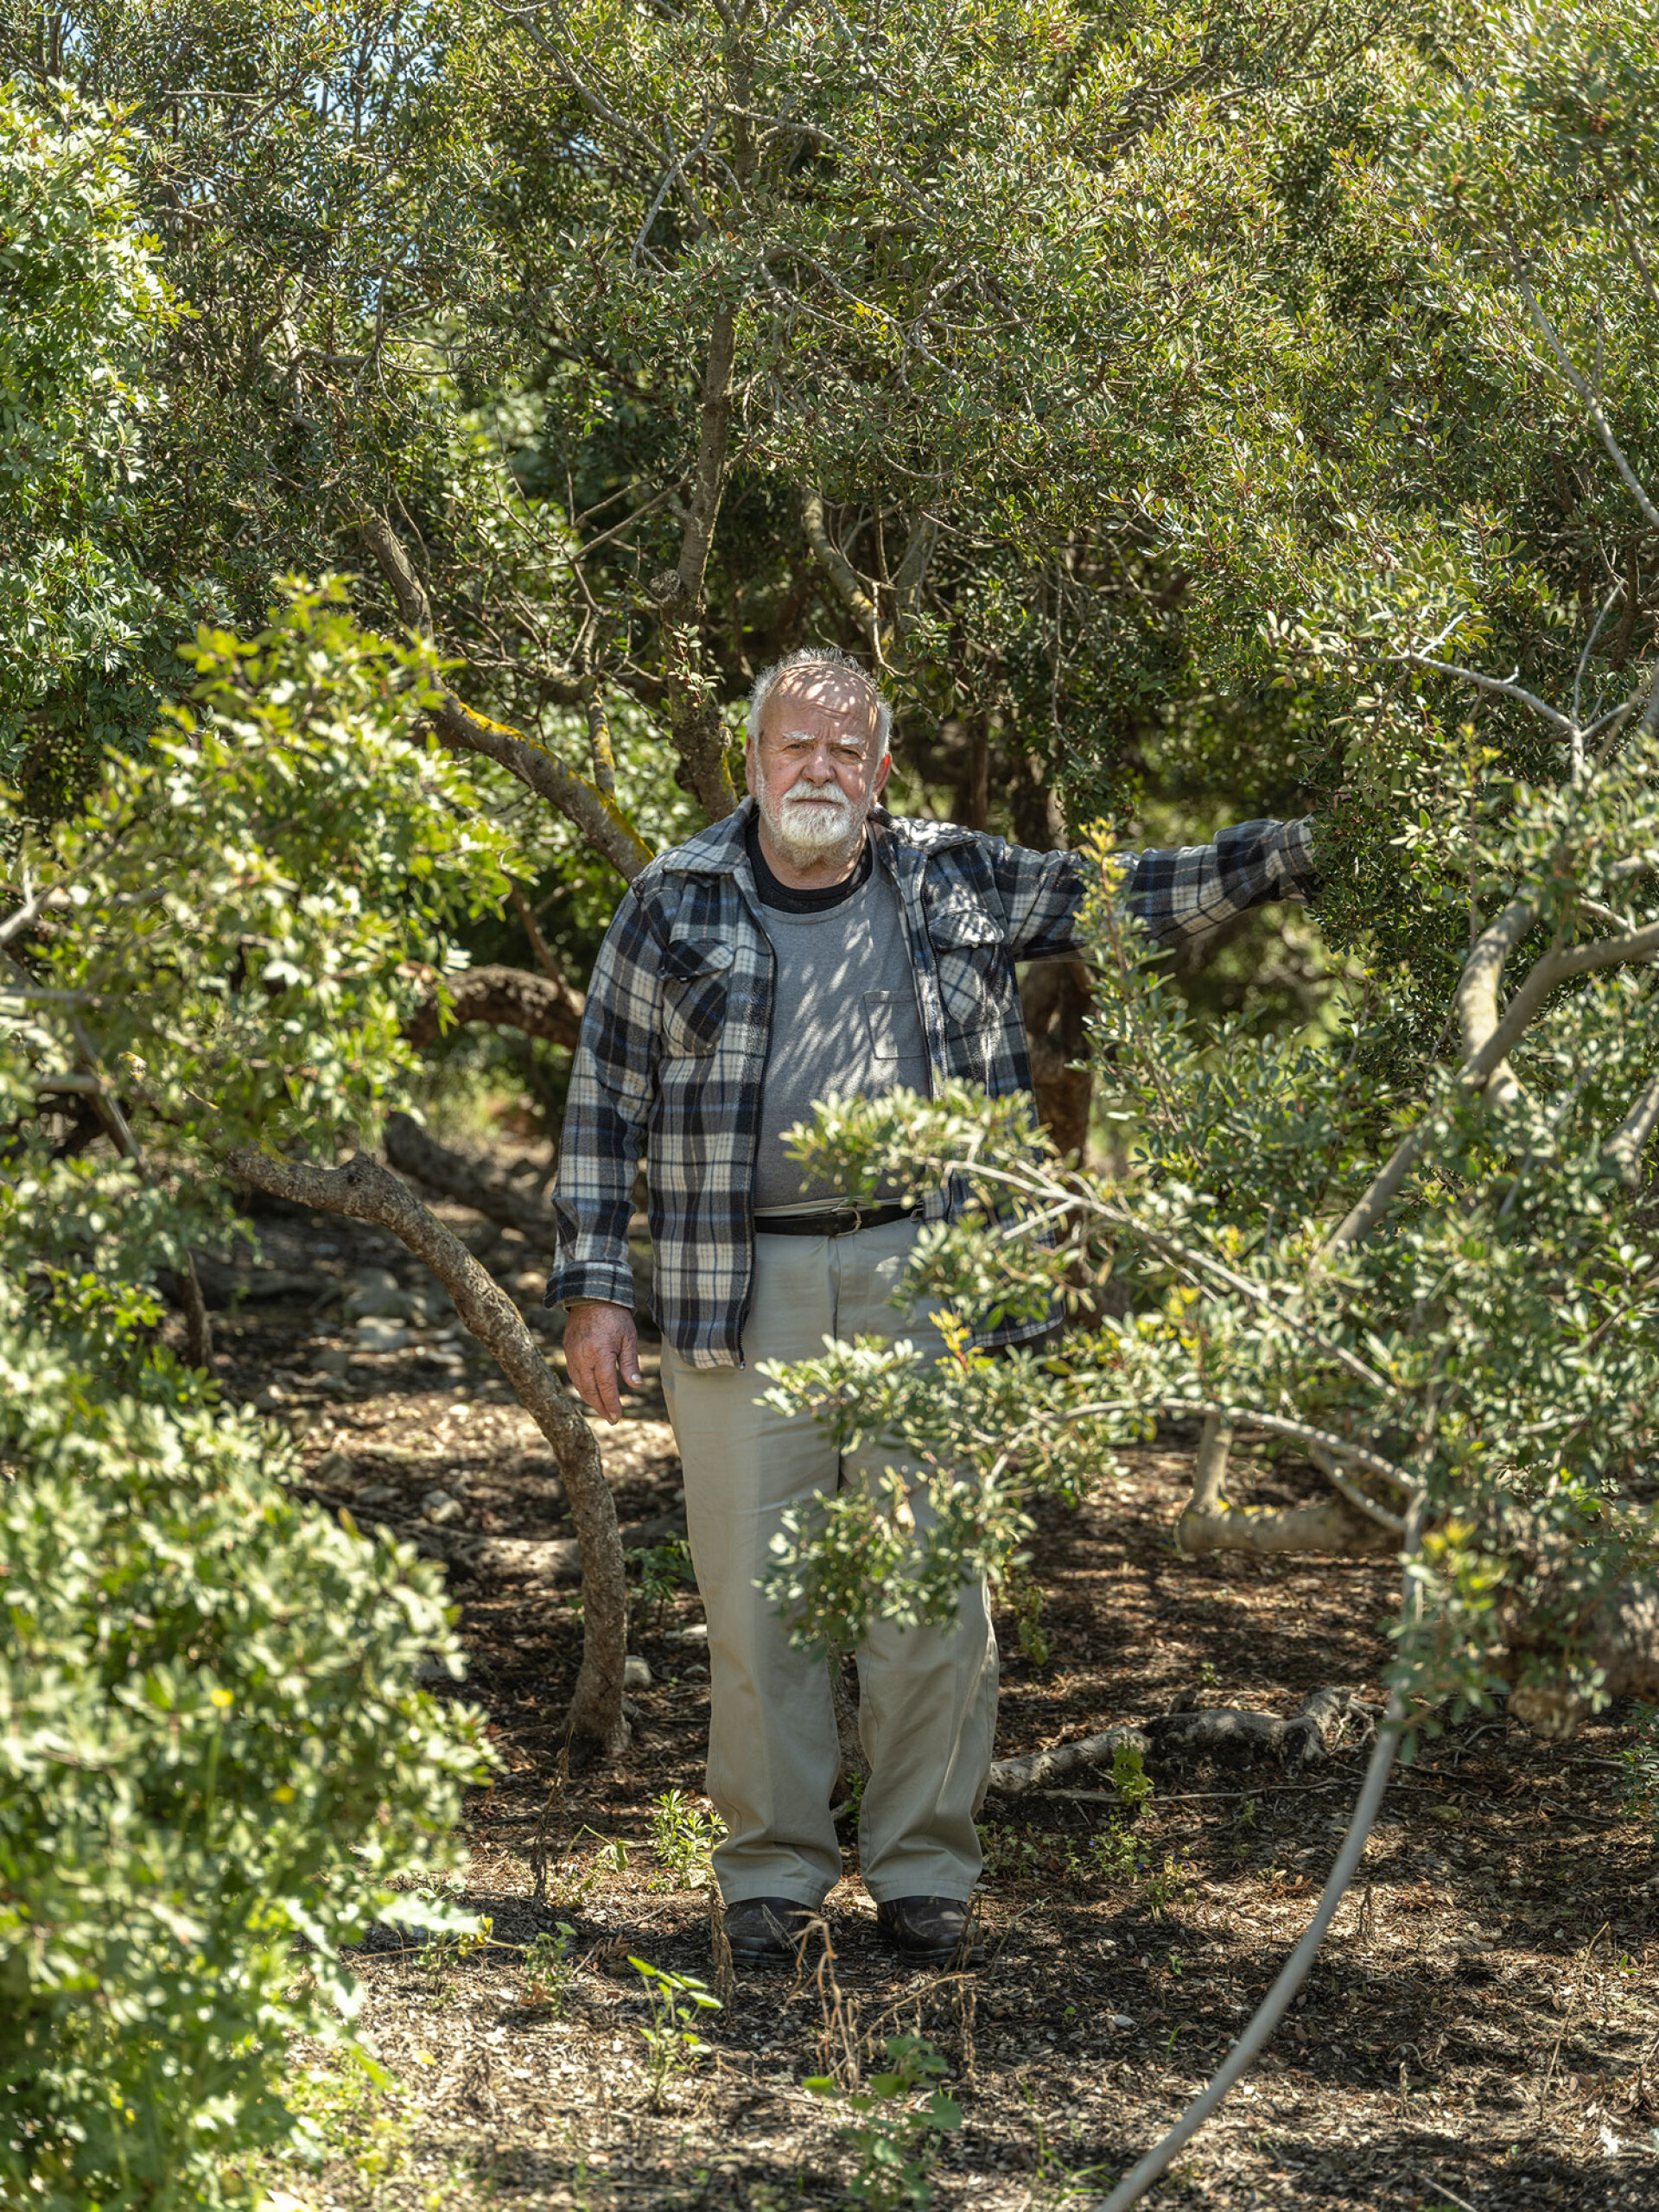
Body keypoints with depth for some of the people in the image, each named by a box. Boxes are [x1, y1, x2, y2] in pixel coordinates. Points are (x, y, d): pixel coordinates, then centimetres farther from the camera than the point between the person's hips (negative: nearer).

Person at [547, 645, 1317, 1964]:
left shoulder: (959, 885, 10)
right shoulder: (678, 904, 6)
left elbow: (1135, 898, 14)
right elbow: (608, 1102, 7)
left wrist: (1296, 849, 3)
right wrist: (595, 1289, 2)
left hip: (922, 1284, 1)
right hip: (742, 1297, -1)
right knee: (756, 1593, 1)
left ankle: (923, 1867, 14)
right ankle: (773, 1869, 14)